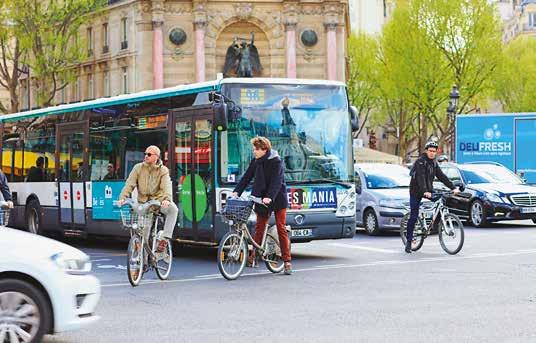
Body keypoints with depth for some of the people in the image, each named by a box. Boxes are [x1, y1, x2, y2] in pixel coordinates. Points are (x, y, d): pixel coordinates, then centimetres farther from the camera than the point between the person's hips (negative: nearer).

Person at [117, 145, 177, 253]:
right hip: (143, 201, 2)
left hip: (158, 200, -2)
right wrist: (123, 197, -22)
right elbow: (130, 184, -4)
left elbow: (166, 186, -15)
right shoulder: (138, 168, 5)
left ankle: (165, 238, -31)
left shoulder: (163, 170, 1)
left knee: (173, 209, -31)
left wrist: (167, 198, -37)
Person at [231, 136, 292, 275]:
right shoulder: (256, 161, 5)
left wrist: (269, 197, -37)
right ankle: (253, 256, 9)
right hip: (261, 199, 5)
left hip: (277, 199, -5)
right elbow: (247, 177, 6)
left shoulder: (276, 161, -14)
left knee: (281, 229, -3)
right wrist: (237, 191, -6)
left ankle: (287, 261, 0)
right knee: (259, 228, 4)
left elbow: (276, 181, -24)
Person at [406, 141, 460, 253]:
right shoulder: (420, 161, -16)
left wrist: (453, 188, -6)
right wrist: (425, 191, -42)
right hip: (416, 191, -6)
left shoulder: (434, 163, 7)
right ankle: (408, 241, 1)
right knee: (414, 216, -6)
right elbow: (421, 177, -28)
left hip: (428, 190, 6)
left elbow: (441, 176, 4)